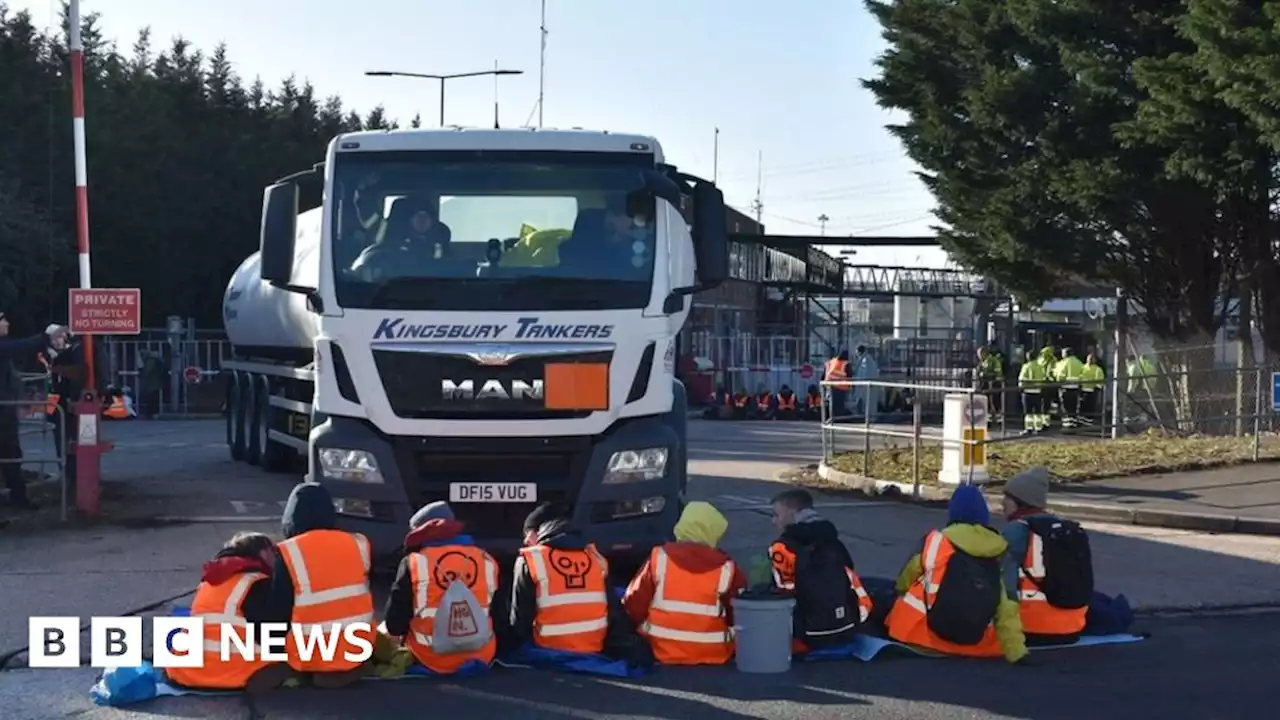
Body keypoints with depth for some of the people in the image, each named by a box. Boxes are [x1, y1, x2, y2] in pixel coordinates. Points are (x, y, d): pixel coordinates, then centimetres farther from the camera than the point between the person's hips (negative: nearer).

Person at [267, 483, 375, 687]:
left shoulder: (288, 553, -11)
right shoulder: (357, 543, -1)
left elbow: (279, 612, -6)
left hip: (311, 658, -3)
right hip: (357, 650, 3)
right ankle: (350, 667, 18)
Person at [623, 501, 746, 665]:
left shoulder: (659, 558, -6)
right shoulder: (726, 567, -7)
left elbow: (633, 601, -4)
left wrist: (645, 626, 15)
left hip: (665, 653, 1)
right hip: (714, 657, -1)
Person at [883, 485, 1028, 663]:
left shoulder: (937, 541, -3)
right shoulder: (996, 552, 3)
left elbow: (908, 578, 12)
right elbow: (1004, 609, 1)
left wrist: (899, 590, 34)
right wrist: (1017, 652, 1)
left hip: (931, 633, -2)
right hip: (976, 644, 2)